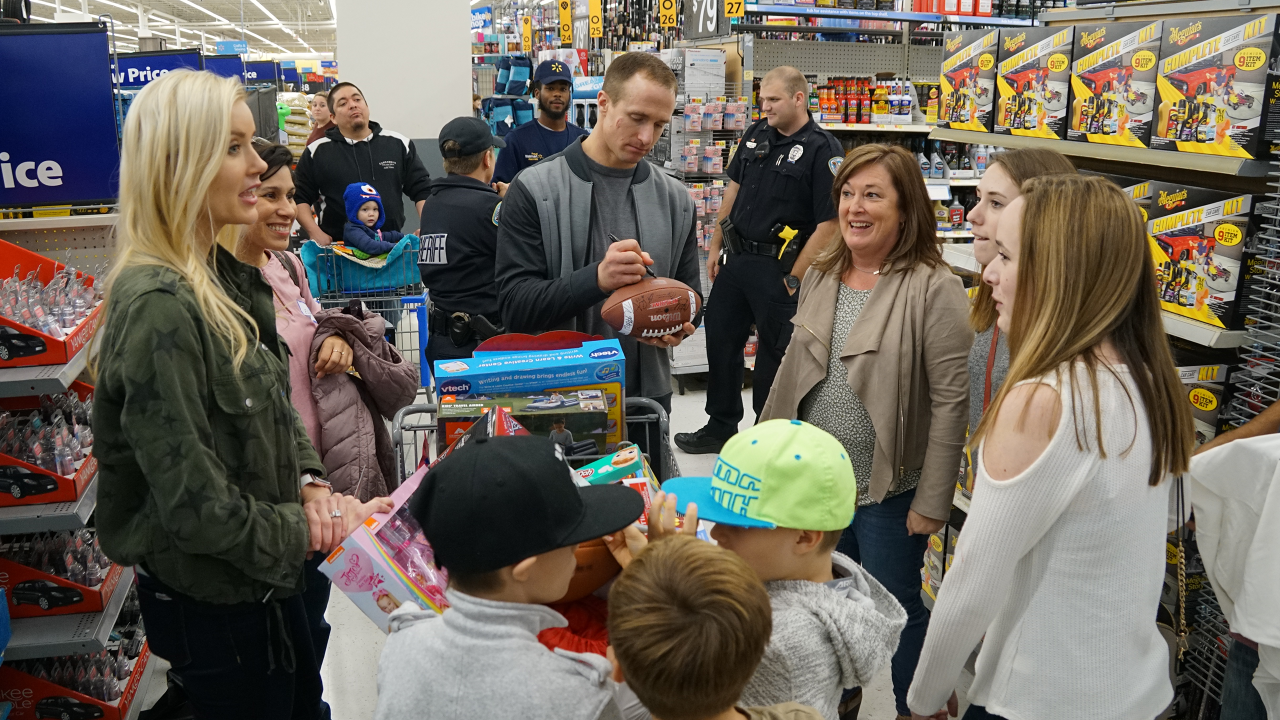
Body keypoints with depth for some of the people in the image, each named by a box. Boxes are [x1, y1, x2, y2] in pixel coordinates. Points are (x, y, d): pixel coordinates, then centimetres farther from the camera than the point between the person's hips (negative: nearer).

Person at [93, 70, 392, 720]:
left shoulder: (223, 276, 2)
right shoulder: (159, 308, -27)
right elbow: (195, 505, -27)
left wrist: (310, 483, -5)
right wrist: (308, 532, -14)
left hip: (267, 577, 8)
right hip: (213, 604, -8)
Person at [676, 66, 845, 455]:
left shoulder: (822, 150, -14)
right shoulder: (756, 134, 7)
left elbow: (829, 224, -17)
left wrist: (794, 280, -18)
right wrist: (715, 247, 14)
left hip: (777, 269, -7)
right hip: (737, 259, 7)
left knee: (773, 356, 6)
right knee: (720, 342, 15)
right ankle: (720, 428, 33)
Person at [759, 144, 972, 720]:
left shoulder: (933, 289, -18)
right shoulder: (822, 276, 3)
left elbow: (951, 401, -18)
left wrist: (932, 500, -16)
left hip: (889, 490, -6)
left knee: (897, 607, 12)